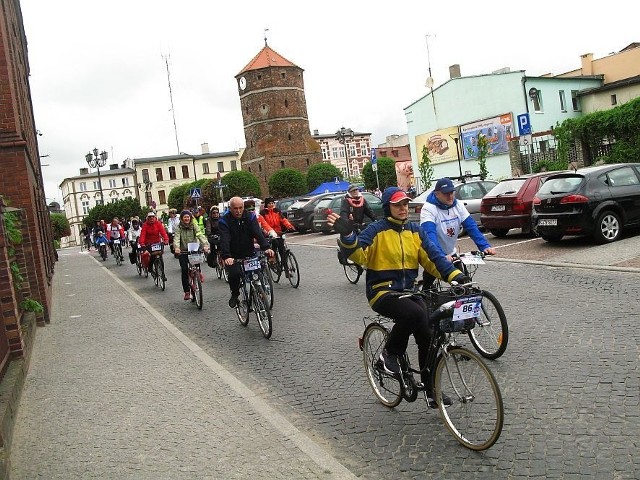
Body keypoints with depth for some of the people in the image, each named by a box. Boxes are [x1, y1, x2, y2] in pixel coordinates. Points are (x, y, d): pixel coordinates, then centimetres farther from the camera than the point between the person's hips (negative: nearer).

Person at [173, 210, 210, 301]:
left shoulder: (194, 226, -1)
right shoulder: (179, 228, -3)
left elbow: (200, 235, -16)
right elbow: (176, 238, -18)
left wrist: (205, 245, -35)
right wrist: (176, 248, -39)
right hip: (183, 252, 0)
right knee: (184, 270, -6)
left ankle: (198, 273, 7)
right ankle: (187, 292, 4)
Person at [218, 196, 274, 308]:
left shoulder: (250, 217, -4)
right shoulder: (224, 221, -11)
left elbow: (258, 233, -18)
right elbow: (224, 240, -25)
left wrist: (266, 247, -35)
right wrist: (226, 256, -42)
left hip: (249, 254, 3)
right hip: (233, 257, -2)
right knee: (234, 273, -25)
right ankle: (234, 295, 3)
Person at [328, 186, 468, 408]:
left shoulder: (415, 231, 9)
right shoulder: (377, 230, -7)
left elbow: (434, 257, 3)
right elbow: (358, 254, -20)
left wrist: (456, 275, -11)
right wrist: (347, 235, -40)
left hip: (409, 291, 5)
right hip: (382, 292, -5)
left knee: (428, 336, -5)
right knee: (414, 313, -33)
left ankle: (432, 391, 11)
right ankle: (389, 355, -7)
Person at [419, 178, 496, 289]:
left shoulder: (458, 205, -4)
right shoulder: (428, 209, -22)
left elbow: (471, 226, -10)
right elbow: (430, 234, -34)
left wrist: (485, 246, -24)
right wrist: (441, 256, -49)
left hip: (451, 255, 5)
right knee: (427, 288, -5)